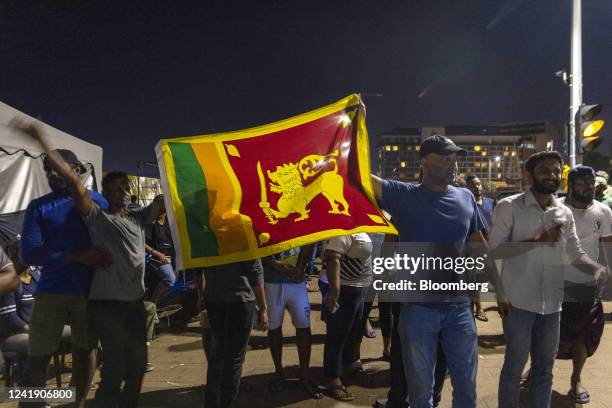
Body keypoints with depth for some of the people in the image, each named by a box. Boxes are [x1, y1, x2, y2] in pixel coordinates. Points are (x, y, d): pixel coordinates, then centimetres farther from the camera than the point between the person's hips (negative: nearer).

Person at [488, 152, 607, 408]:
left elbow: (574, 252, 10)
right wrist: (537, 240, -22)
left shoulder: (565, 213, 9)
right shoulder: (509, 207, -9)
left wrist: (597, 269, -10)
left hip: (552, 301, 5)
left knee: (545, 364, 17)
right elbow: (494, 249, -15)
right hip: (518, 300, -5)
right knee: (515, 364, 6)